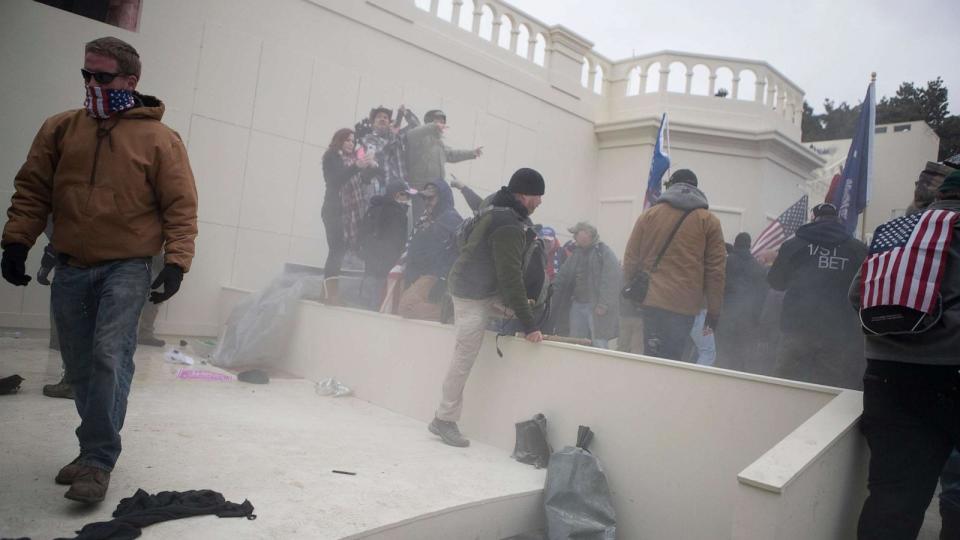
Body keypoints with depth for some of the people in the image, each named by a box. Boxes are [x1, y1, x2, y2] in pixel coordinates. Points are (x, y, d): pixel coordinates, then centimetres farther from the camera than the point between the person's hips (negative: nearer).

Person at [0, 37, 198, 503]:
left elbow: (181, 207, -6)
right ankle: (97, 448, 25)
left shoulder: (160, 140, -3)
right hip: (70, 269, 5)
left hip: (127, 268, -4)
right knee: (80, 368, 11)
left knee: (109, 358, -14)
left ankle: (97, 461, -5)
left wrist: (176, 263, -15)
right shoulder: (61, 128, 8)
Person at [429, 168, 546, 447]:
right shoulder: (509, 227, -25)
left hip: (485, 285, 10)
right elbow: (511, 276, -28)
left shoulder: (499, 208, 6)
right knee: (465, 356, -3)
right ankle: (445, 419, 7)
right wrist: (529, 325, -25)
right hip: (474, 295, -10)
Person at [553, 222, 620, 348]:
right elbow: (563, 277, 17)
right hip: (577, 306, 7)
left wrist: (604, 305, -21)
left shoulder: (605, 253, -6)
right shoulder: (576, 253, 17)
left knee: (599, 346, -8)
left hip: (596, 307, -7)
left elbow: (611, 282, -15)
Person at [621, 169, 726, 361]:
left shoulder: (649, 215, 9)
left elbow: (631, 259, 9)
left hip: (652, 301, 1)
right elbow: (715, 270, 3)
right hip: (685, 306, -1)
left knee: (653, 361, 3)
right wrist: (714, 310, 7)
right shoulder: (709, 221, 7)